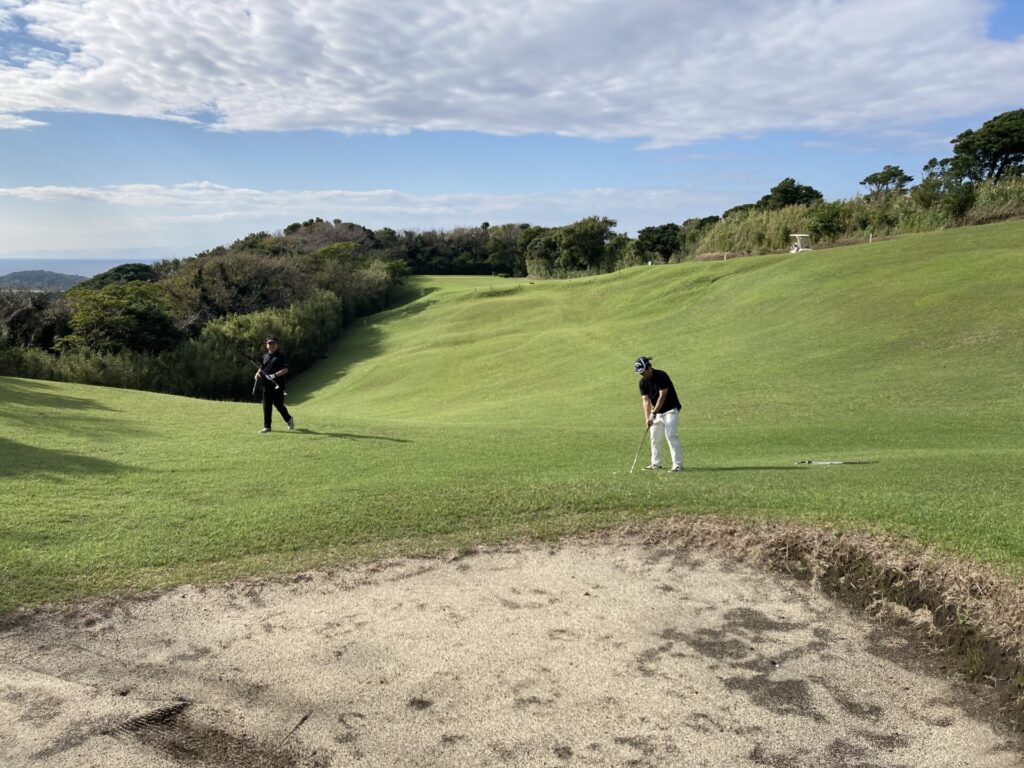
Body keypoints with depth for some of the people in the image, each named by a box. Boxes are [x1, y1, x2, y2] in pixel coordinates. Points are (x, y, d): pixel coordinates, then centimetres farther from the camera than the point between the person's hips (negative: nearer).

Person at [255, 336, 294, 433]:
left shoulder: (281, 355, -4)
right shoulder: (265, 356, 16)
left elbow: (285, 369, -12)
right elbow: (262, 368, 25)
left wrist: (275, 375, -24)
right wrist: (258, 373, 2)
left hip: (278, 385, -6)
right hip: (267, 385, 6)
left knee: (278, 404, -4)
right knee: (266, 406, 4)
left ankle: (289, 419, 21)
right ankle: (267, 426, 9)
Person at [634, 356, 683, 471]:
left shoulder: (661, 376, -21)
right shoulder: (643, 382, -3)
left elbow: (662, 396, -23)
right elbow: (646, 400, -7)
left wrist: (653, 413, -23)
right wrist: (647, 417, -19)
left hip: (670, 410, -7)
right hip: (657, 412, 7)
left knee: (671, 436, -15)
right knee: (655, 438, 10)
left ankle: (678, 465, -15)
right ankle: (656, 463, 22)